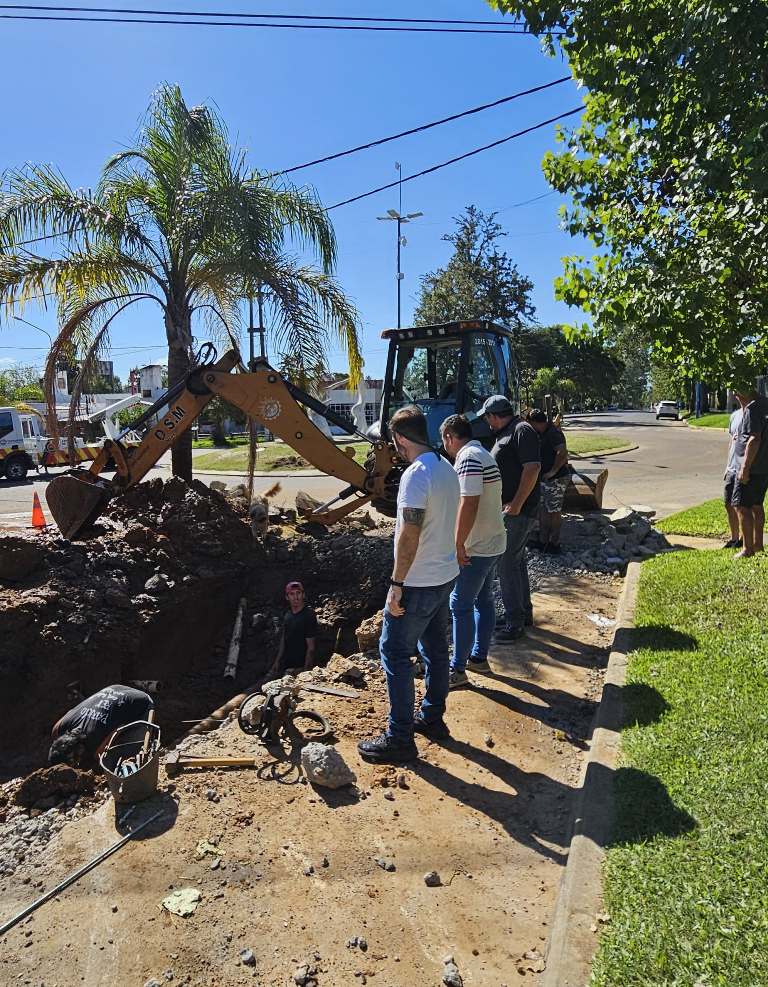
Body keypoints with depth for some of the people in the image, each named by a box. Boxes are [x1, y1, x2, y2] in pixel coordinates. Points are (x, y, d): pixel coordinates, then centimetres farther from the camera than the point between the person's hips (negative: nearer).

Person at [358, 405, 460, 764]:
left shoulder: (416, 475, -22)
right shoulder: (446, 468, 6)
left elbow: (409, 534, -26)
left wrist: (397, 583, -20)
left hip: (419, 583, -9)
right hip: (446, 575, 9)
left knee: (395, 653, 1)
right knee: (435, 648, 19)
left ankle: (399, 739, 9)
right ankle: (433, 717, 34)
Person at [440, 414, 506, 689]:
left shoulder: (468, 458, -19)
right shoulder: (482, 454, 13)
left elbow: (468, 504, -27)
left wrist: (459, 545, -21)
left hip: (477, 548, -10)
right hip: (493, 543, 10)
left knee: (461, 605, -2)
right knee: (484, 600, 17)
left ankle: (458, 669, 6)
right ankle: (479, 657, 30)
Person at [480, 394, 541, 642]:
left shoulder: (522, 430, -15)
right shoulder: (506, 433, 16)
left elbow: (533, 468, -23)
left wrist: (516, 504, -24)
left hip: (518, 511, -10)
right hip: (507, 509, 10)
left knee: (507, 562, -7)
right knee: (516, 559, 17)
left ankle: (514, 623, 1)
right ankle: (524, 612, 30)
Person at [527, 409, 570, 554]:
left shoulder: (553, 433, -20)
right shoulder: (543, 433, 11)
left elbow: (563, 453, -32)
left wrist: (553, 471, -26)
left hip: (556, 479, -10)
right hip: (545, 478, 10)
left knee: (554, 511, 0)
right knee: (543, 510, 15)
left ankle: (554, 544, 10)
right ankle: (543, 541, 25)